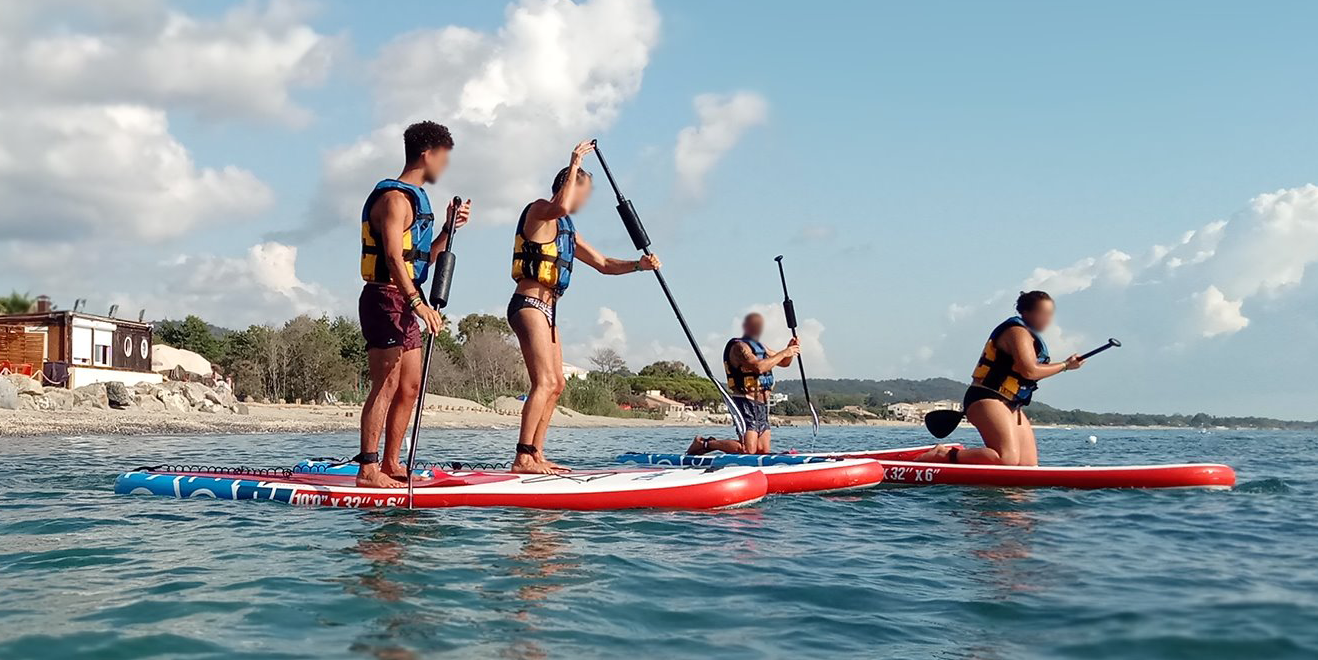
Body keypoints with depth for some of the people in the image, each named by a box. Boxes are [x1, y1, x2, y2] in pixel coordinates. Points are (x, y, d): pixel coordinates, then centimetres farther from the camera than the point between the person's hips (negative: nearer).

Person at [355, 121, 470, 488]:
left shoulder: (414, 199, 20)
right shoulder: (395, 198, -11)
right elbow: (393, 257, -23)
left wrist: (449, 229, 15)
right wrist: (418, 302, -33)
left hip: (404, 304, 10)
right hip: (385, 300, -10)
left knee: (410, 387, 9)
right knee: (386, 385, -12)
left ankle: (390, 465, 14)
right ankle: (367, 468, -10)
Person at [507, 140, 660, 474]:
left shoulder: (567, 231, 23)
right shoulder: (539, 210, -4)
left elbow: (604, 264, 24)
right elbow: (561, 206, -29)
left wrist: (639, 264, 8)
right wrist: (575, 165, -18)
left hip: (546, 310, 10)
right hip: (529, 305, -10)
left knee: (556, 384, 12)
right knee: (545, 382, -19)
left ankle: (536, 455, 15)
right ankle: (523, 457, -24)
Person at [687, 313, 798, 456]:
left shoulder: (760, 347, 21)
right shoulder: (739, 347, -9)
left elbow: (784, 363, 26)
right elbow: (758, 366, -25)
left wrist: (790, 350, 4)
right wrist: (783, 353, -17)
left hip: (761, 405, 9)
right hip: (745, 403, -9)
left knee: (763, 451, 3)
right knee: (748, 450, -19)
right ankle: (704, 443, -4)